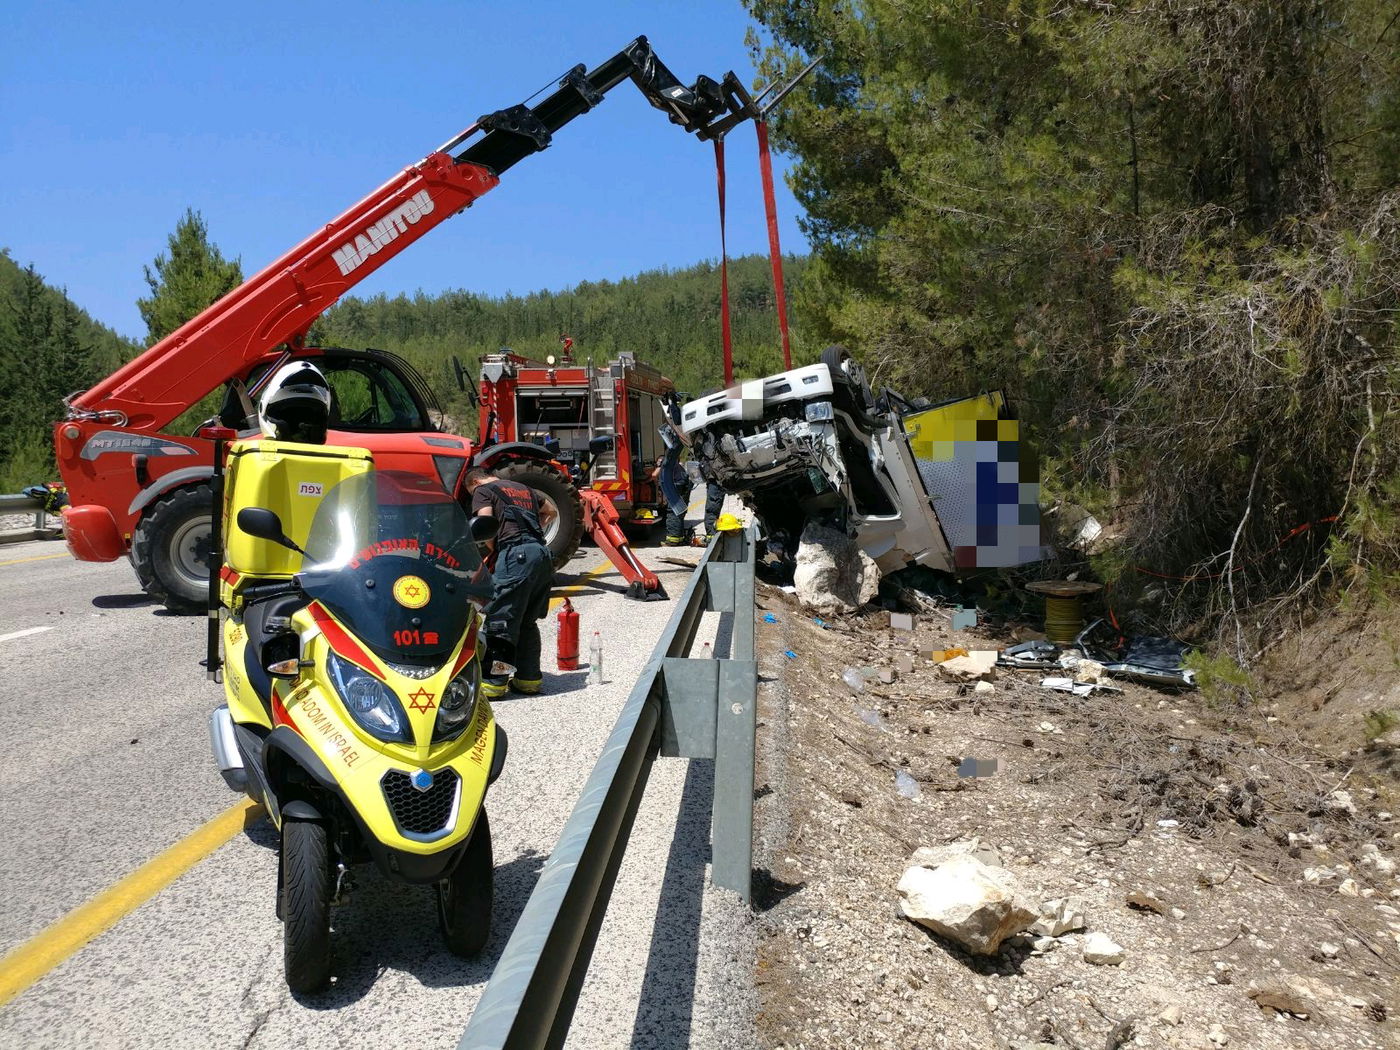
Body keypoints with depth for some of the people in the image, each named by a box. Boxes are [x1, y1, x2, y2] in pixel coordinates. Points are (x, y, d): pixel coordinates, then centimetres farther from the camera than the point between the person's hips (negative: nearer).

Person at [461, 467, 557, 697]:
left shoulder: (483, 491, 9)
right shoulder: (523, 488, 30)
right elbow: (551, 512, 42)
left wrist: (493, 551, 7)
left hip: (516, 554, -7)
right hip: (543, 554, 7)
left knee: (499, 618, -5)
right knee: (528, 621, 16)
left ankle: (494, 680, -8)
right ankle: (529, 677, 16)